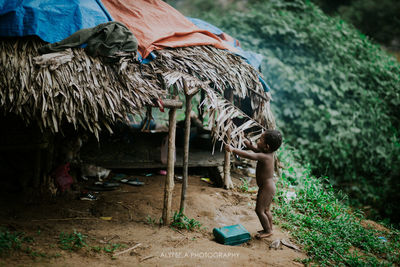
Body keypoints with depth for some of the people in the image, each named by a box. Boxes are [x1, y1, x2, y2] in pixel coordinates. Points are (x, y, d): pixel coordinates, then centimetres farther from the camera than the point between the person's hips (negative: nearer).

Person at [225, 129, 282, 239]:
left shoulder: (264, 156, -27)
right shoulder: (268, 153, 1)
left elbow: (248, 155, -36)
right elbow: (256, 149, 17)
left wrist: (233, 149, -31)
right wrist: (250, 145, -3)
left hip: (266, 188, -10)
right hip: (269, 186, 10)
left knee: (259, 210, 2)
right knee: (266, 210, 22)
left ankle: (267, 231, 15)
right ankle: (269, 228, 35)